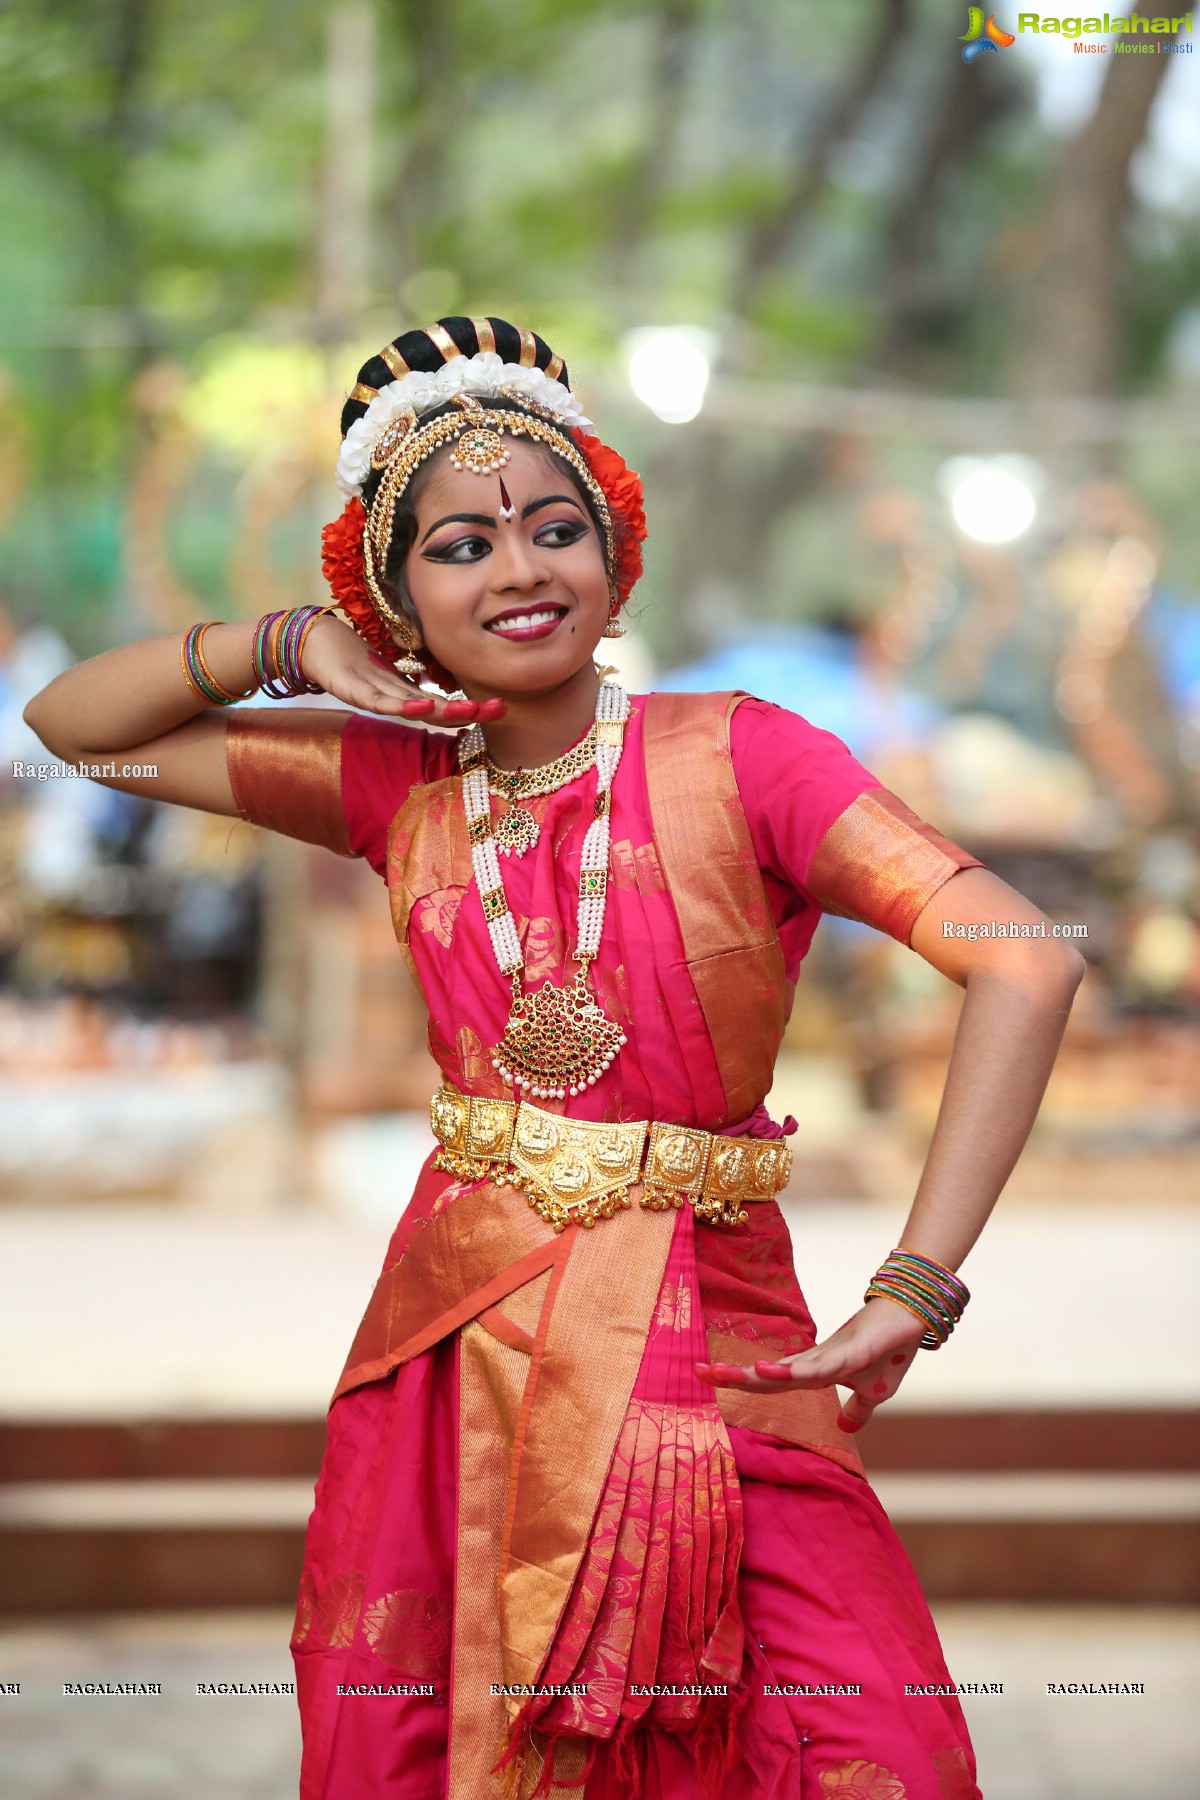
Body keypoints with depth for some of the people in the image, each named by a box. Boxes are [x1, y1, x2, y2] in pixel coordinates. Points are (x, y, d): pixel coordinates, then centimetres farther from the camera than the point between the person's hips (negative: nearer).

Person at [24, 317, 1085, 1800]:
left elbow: (1026, 965, -18)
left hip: (708, 1345, -3)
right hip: (454, 1344, 3)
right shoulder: (396, 782, 5)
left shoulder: (735, 759, -8)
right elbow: (74, 724, 14)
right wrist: (287, 647, -2)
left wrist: (912, 1292, -21)